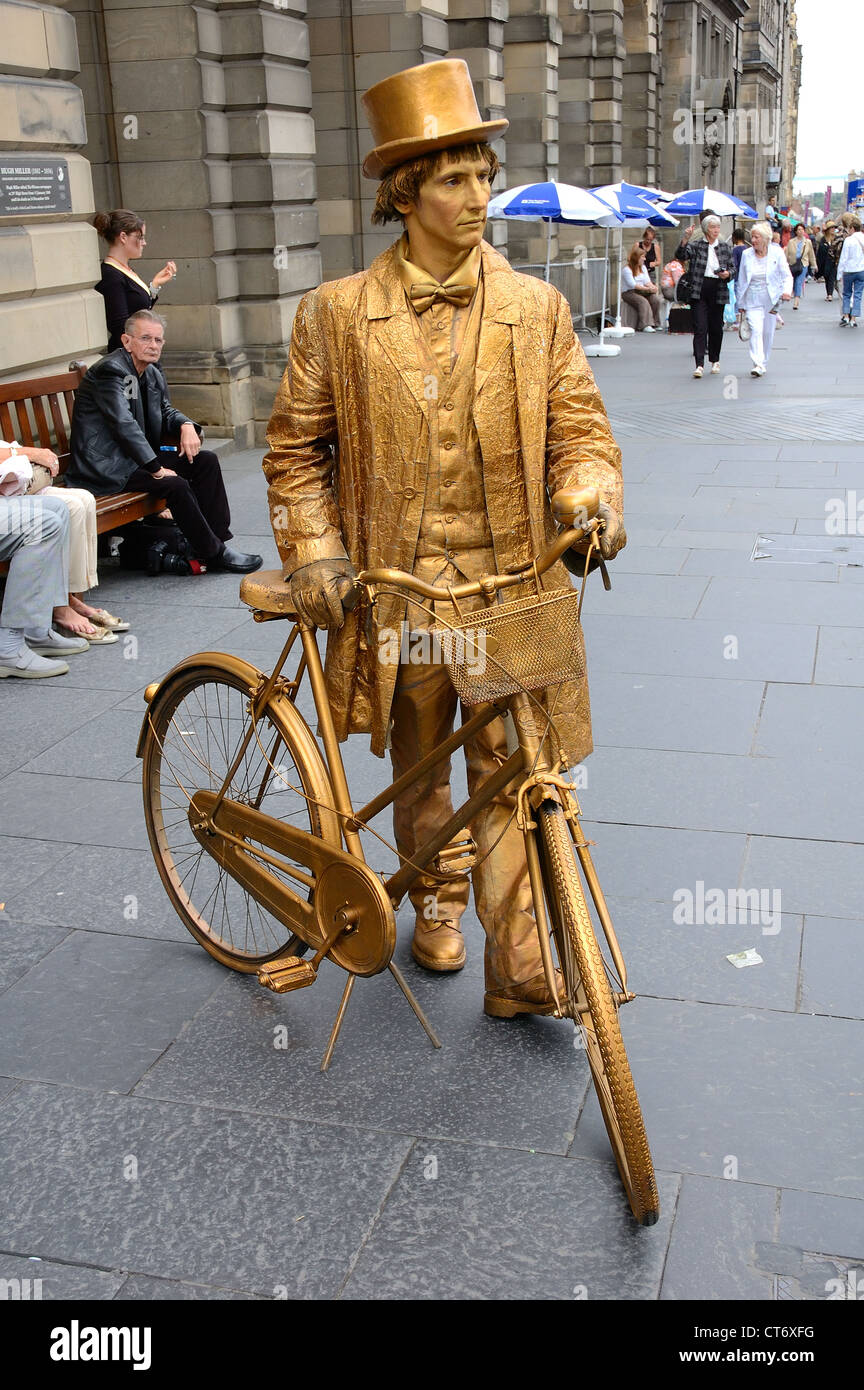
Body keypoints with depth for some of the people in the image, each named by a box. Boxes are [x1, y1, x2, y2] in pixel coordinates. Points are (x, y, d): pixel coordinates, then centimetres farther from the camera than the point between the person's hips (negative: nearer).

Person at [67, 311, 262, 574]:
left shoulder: (153, 375, 9)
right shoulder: (110, 371, -18)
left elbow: (165, 411, 25)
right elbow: (124, 424, -26)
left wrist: (186, 425, 0)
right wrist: (156, 468, -28)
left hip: (134, 456, 10)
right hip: (106, 466, -10)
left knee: (206, 461, 2)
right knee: (175, 484, -26)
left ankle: (216, 537, 2)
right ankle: (214, 553, -12)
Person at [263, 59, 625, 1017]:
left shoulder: (535, 308, 4)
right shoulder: (337, 313, 1)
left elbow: (579, 427, 5)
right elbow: (294, 447, 5)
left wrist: (592, 494, -16)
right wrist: (314, 556, -5)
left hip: (508, 579, 0)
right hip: (395, 581, 1)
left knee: (505, 771, -2)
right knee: (417, 762, 17)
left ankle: (517, 967, 7)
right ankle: (435, 903, 41)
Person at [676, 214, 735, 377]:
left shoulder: (725, 247, 12)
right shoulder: (696, 246, 3)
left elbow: (733, 267, 14)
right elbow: (681, 255, -13)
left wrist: (728, 274, -8)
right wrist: (685, 240, -30)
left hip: (718, 290, 3)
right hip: (699, 291, -3)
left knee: (716, 327, 10)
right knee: (700, 328, -10)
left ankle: (715, 361, 27)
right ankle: (699, 365, -13)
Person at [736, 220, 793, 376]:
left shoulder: (777, 253, -3)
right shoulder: (746, 255, 2)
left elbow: (787, 275, 0)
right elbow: (741, 280, 9)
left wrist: (786, 291, -20)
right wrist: (741, 304, 10)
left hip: (771, 299, 0)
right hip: (753, 300, 0)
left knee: (768, 332, 6)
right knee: (756, 330, -16)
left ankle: (763, 364, 21)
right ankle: (758, 365, -23)